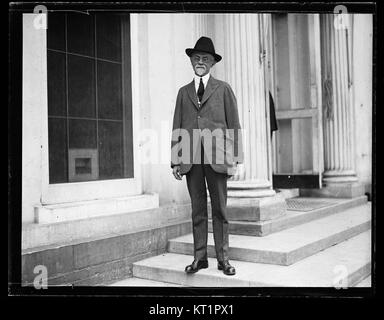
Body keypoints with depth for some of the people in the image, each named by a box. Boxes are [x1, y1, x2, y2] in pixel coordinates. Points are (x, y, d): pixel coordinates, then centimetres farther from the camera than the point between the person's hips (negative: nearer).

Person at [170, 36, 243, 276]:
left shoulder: (223, 89, 10)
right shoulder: (184, 92, 17)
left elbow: (234, 126, 5)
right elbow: (177, 128, 13)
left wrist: (235, 159, -4)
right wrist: (175, 161, 4)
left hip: (216, 157, -2)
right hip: (191, 158, 2)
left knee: (220, 210, 2)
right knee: (198, 210, 6)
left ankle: (223, 259, 10)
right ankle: (200, 257, 14)